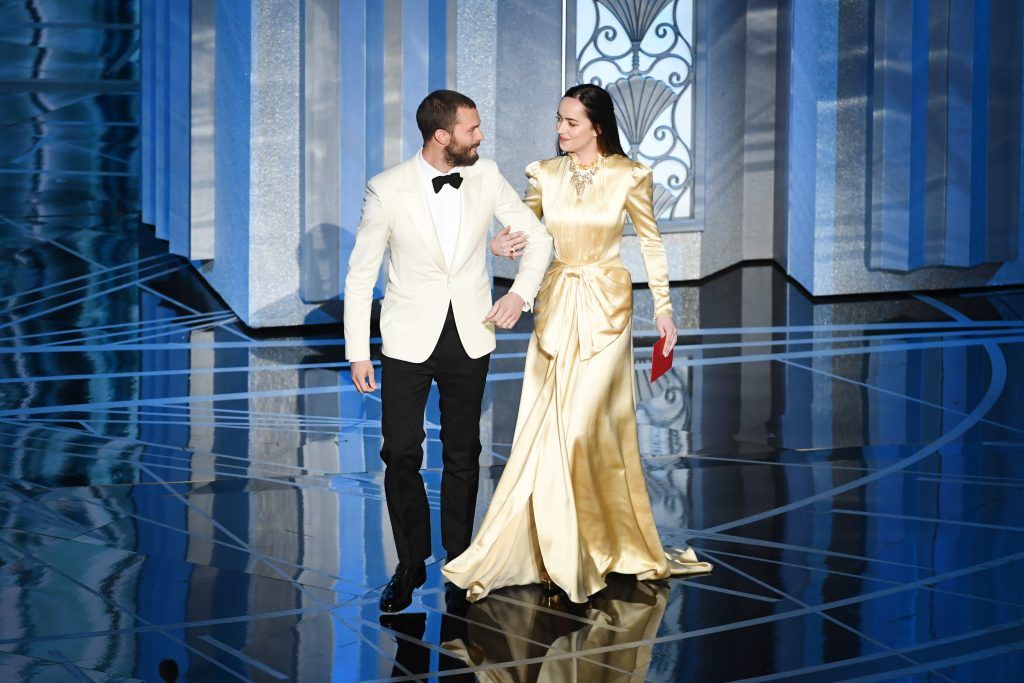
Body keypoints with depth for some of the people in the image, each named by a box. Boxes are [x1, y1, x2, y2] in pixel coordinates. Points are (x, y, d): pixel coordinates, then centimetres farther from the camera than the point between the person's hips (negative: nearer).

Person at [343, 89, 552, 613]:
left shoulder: (487, 177, -4)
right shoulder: (387, 190, -12)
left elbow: (536, 236, 8)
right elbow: (361, 274, -5)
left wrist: (521, 293, -8)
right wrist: (357, 352, -6)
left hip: (470, 338, 2)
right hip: (409, 340, -2)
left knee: (463, 453, 11)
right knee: (401, 453, 0)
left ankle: (458, 559, 25)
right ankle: (411, 564, 17)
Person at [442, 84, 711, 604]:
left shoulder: (628, 176, -5)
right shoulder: (544, 174, 2)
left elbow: (650, 242, 4)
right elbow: (523, 226, 9)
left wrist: (663, 306, 3)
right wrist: (500, 243, -14)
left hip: (605, 307, -3)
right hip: (555, 306, 3)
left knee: (583, 422, -8)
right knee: (546, 424, 2)